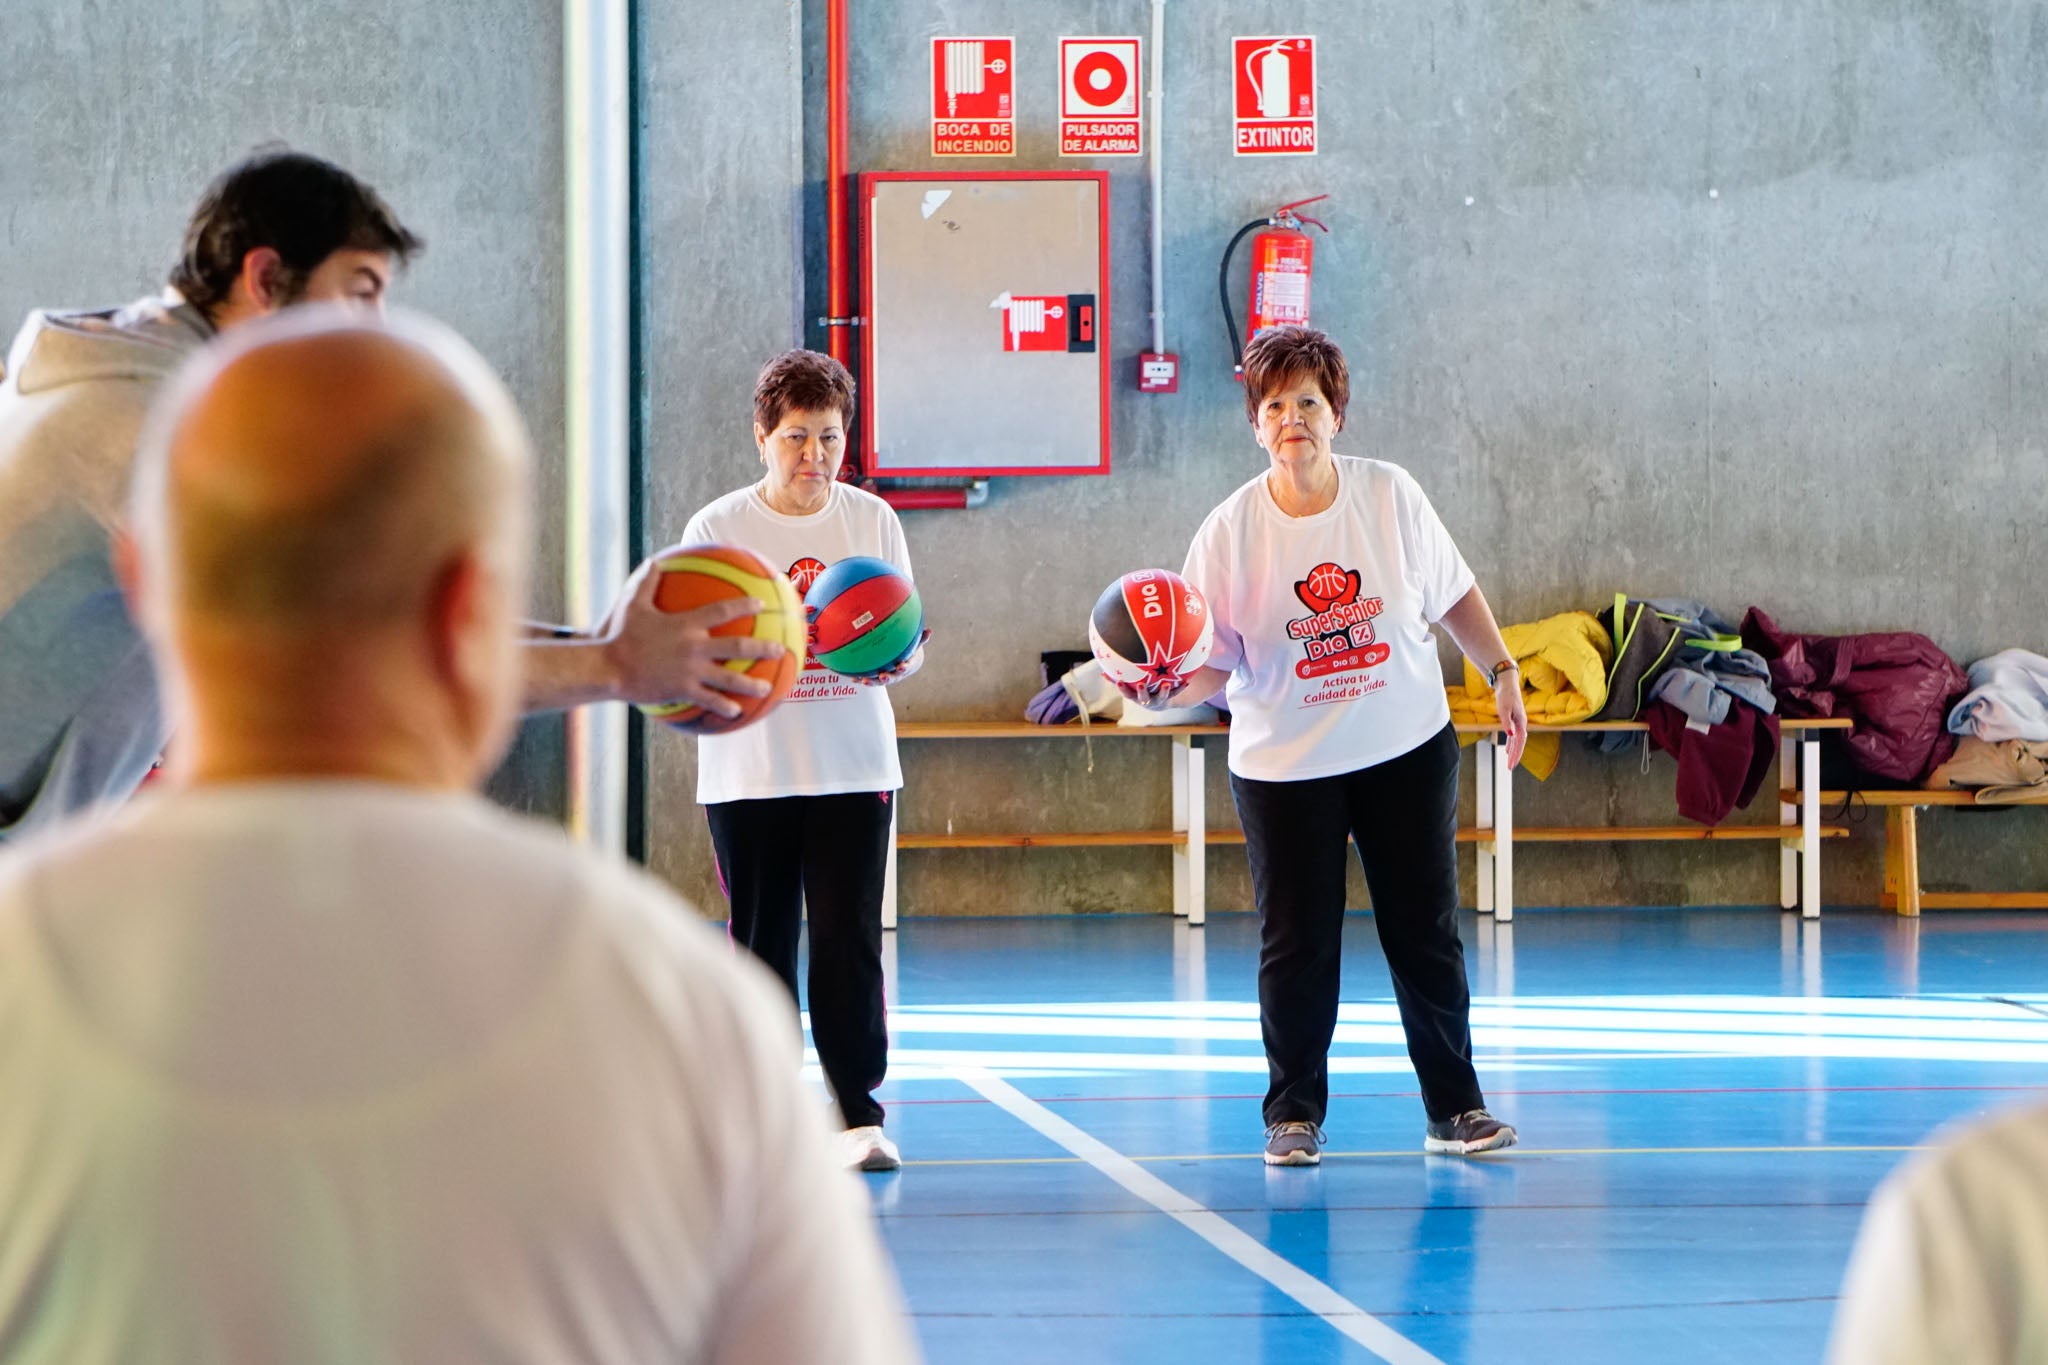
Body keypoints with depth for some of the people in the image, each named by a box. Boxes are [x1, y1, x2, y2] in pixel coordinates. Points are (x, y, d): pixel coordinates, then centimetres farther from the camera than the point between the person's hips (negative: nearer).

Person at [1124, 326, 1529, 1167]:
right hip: (1284, 766, -1)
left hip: (1407, 749, 1)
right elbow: (1218, 660, -8)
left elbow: (1453, 593, 8)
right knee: (1296, 945, 1)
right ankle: (1293, 1116, 15)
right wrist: (1169, 689, -27)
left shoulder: (1390, 495, -5)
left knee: (1426, 933, 6)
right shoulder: (1231, 530, -10)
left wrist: (1501, 672, 2)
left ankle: (1455, 1111, 16)